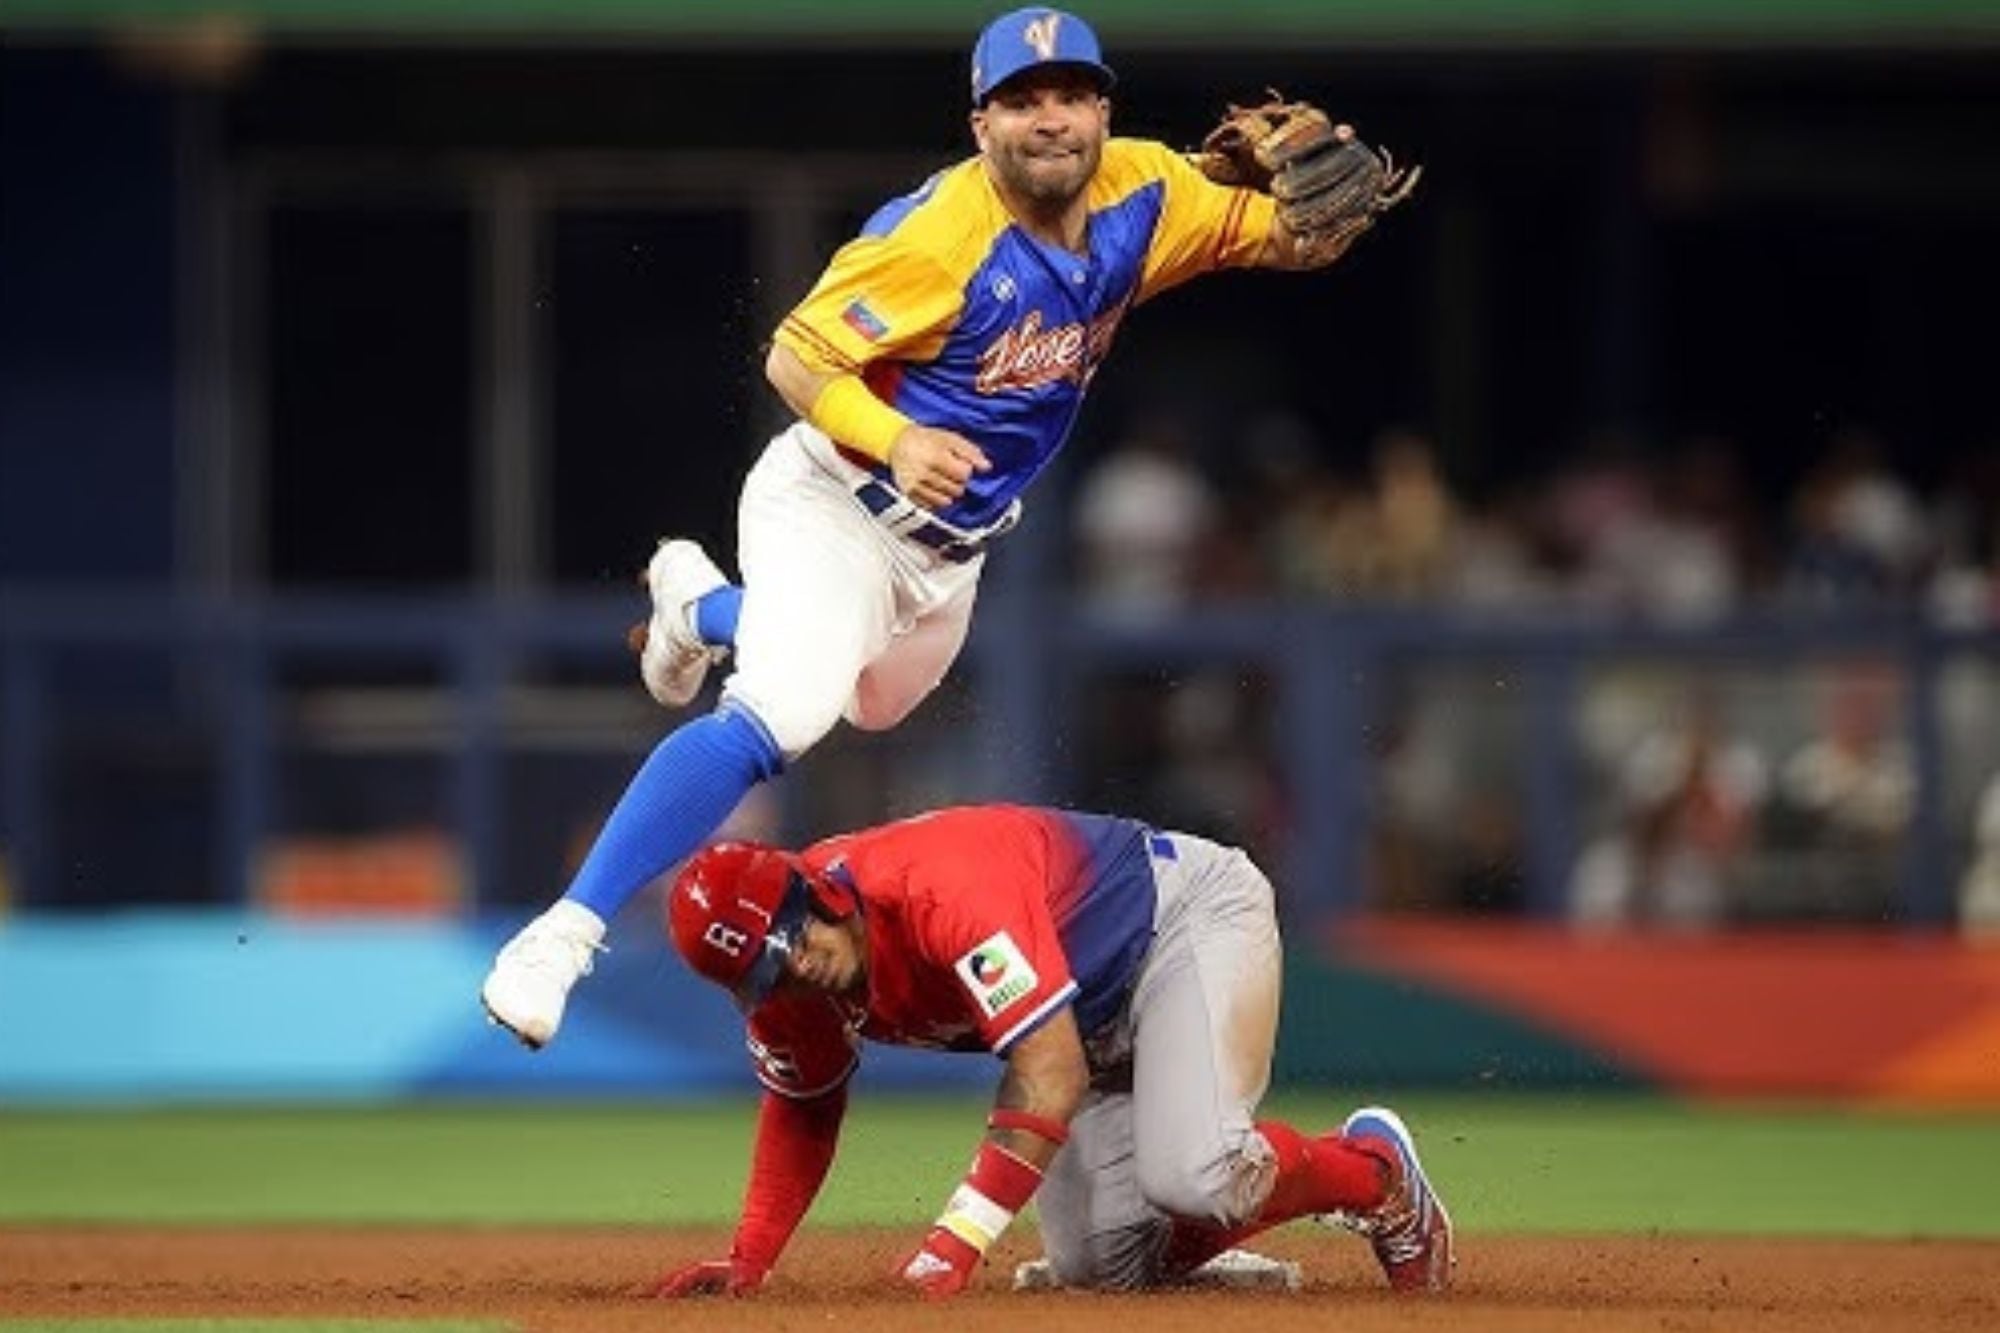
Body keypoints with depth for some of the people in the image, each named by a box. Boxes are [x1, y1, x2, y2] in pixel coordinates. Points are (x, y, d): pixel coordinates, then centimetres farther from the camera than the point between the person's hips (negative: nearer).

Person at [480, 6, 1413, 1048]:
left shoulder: (1144, 196, -8)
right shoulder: (940, 232, -27)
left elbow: (1292, 245, 1)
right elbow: (795, 355, -24)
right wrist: (893, 440, -42)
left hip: (949, 551, 8)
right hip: (834, 505, -8)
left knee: (876, 705, 33)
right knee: (781, 717, -31)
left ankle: (698, 604, 60)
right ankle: (564, 934, -30)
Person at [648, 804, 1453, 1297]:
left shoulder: (940, 890, -37)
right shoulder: (787, 985, -14)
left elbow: (1052, 1077, -40)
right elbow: (802, 1108, 6)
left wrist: (959, 1238, -45)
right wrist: (746, 1265, -6)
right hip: (1098, 1019, 8)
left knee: (1187, 1175, -31)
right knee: (1097, 1266, -8)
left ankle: (1379, 1180, -3)